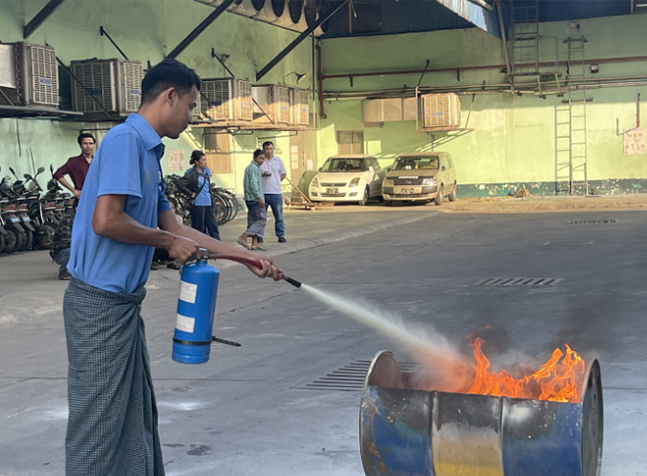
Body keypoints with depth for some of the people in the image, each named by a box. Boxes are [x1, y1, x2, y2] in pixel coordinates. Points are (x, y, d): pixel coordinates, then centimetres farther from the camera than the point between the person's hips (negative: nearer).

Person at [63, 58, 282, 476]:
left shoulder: (149, 152, 14)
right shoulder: (125, 140, -15)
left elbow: (174, 228, 19)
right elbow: (105, 221, -25)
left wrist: (246, 256, 20)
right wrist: (168, 242, -10)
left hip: (123, 301, 10)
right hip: (101, 303, -10)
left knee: (137, 414, 16)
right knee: (99, 422, -1)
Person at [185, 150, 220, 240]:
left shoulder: (206, 170, 11)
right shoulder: (191, 172, -10)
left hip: (208, 203, 7)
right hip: (197, 203, -7)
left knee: (213, 226, 6)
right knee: (199, 229, 0)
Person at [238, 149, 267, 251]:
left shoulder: (250, 167, 19)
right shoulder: (253, 168, -12)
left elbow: (245, 183, 24)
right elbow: (253, 184, -20)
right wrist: (259, 197, -21)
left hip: (251, 199, 10)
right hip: (255, 198, -10)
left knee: (254, 221, 9)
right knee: (262, 219, -8)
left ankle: (254, 243, 7)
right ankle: (243, 237, -11)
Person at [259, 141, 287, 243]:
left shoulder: (278, 160, 8)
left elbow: (283, 174, 17)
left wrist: (275, 182, 5)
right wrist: (263, 175, -16)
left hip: (276, 193, 1)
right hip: (263, 193, -1)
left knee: (279, 216, 4)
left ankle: (281, 236, 10)